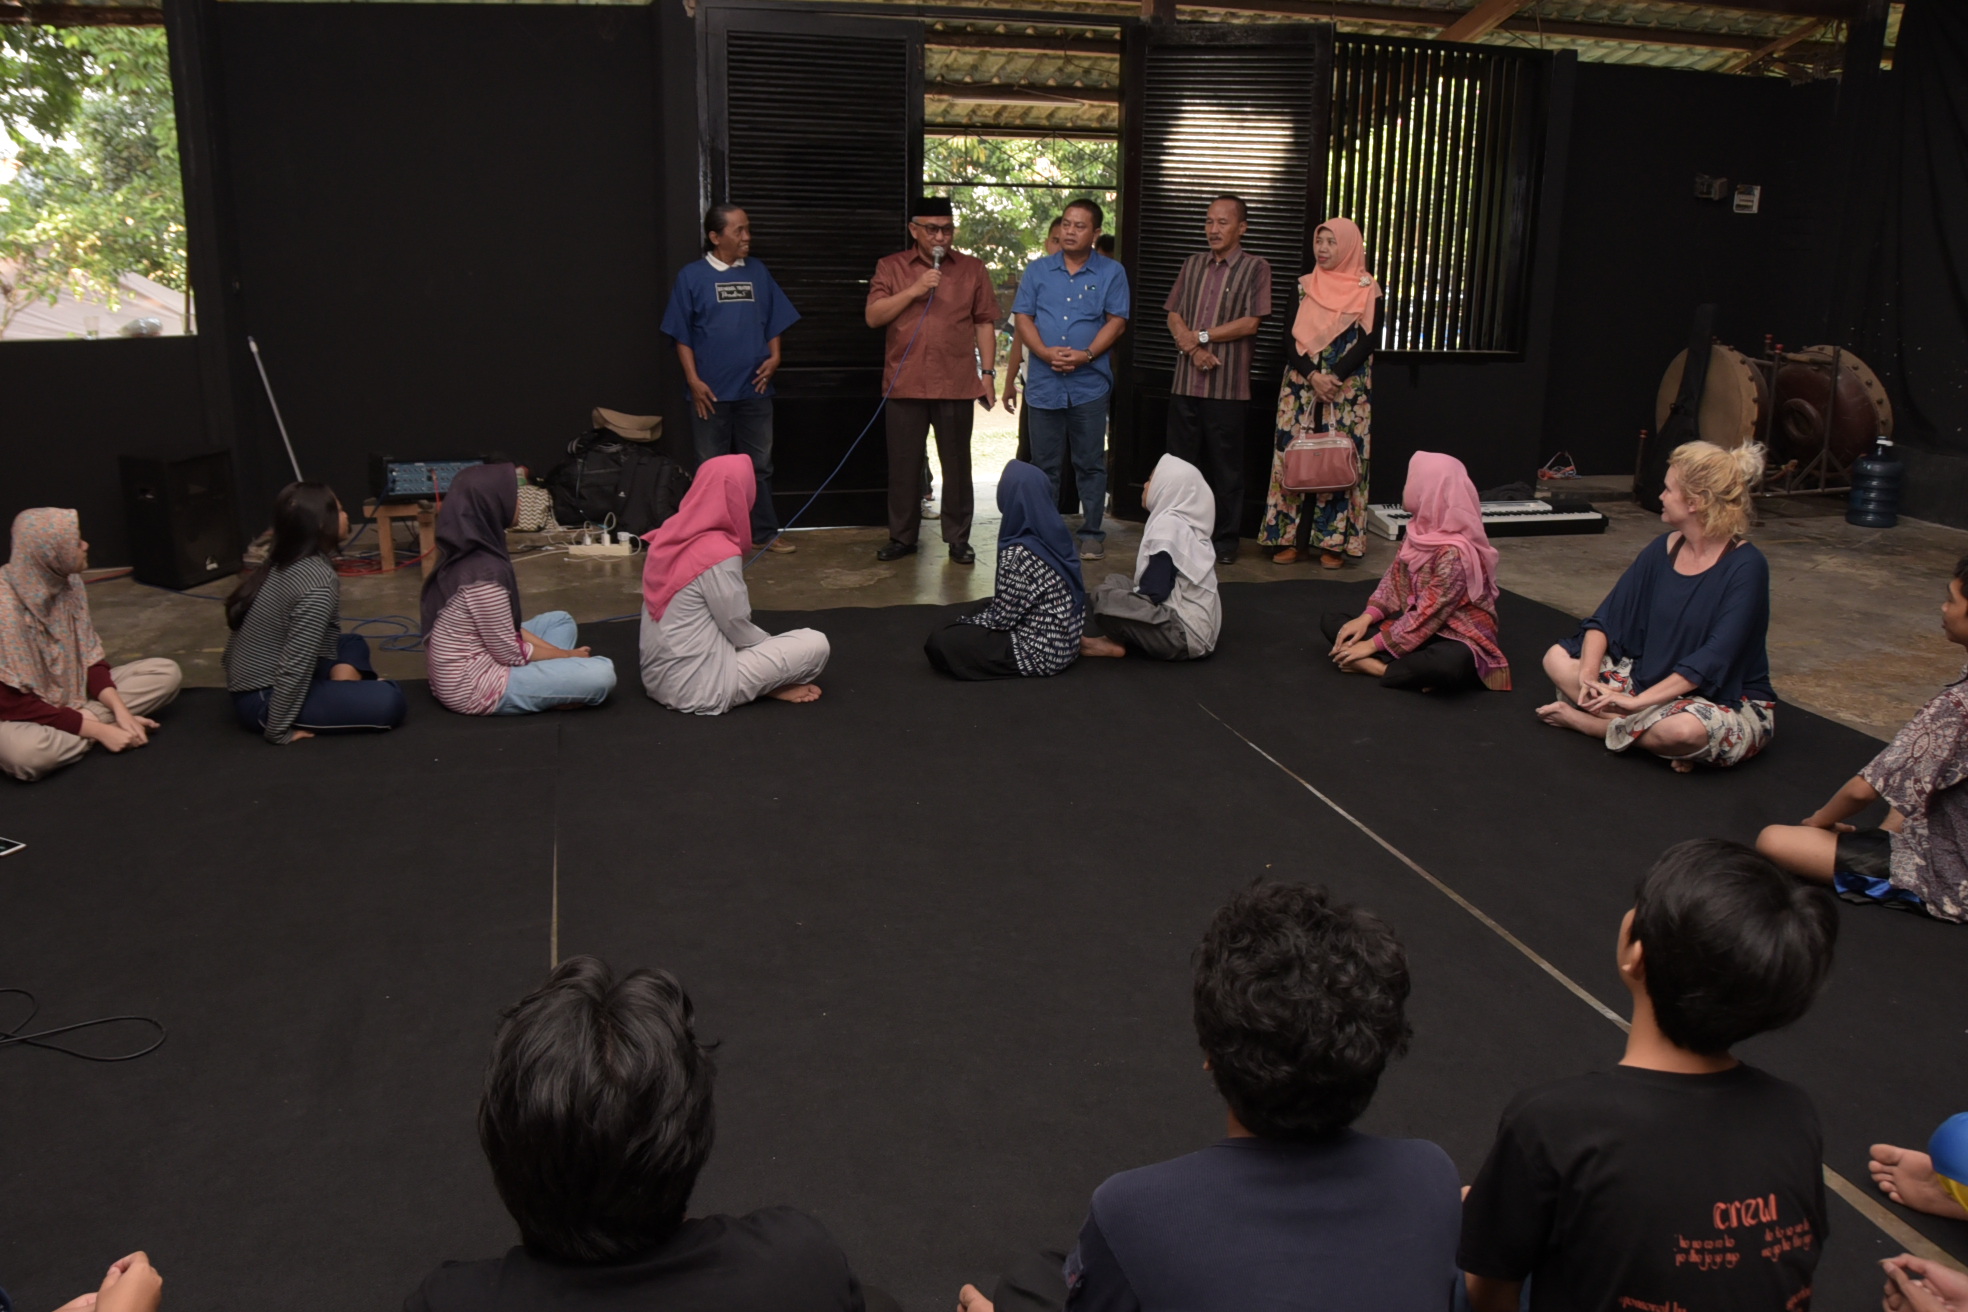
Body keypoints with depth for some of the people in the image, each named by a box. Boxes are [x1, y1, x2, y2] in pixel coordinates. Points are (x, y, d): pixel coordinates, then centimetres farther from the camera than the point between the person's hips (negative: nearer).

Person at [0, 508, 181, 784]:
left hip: (74, 697, 7)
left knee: (166, 672, -5)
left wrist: (120, 710, -15)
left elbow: (89, 658, 2)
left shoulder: (69, 583, -4)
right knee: (27, 752, -42)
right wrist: (99, 730, -25)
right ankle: (94, 725, -13)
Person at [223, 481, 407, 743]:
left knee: (352, 643, 22)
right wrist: (278, 731, -20)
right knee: (390, 702, -20)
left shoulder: (281, 562, 5)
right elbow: (296, 663, -24)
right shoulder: (320, 580, -21)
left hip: (250, 687, 9)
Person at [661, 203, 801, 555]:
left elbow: (773, 322, 12)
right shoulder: (692, 275, -2)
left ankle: (764, 532, 18)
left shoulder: (758, 272, 6)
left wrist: (774, 357, -3)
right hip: (712, 392, -3)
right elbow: (682, 335, -2)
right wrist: (694, 381, -9)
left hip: (754, 389, 3)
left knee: (759, 464, 9)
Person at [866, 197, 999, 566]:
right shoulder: (891, 267, 6)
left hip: (957, 384, 0)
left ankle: (958, 538, 15)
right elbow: (873, 316, -3)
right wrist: (914, 290, -12)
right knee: (904, 464, 6)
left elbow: (984, 324, 7)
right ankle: (902, 537, 18)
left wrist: (988, 372, 1)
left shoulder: (972, 269, 8)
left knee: (957, 464, 5)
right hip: (905, 383, 0)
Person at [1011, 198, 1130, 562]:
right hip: (1043, 382, 2)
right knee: (1044, 464, 7)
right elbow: (1023, 317, 4)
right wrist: (1045, 352, -13)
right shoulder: (1037, 270, 10)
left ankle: (1091, 534, 11)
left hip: (1089, 384, -1)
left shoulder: (1111, 273, 5)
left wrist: (1086, 354, -15)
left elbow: (1116, 322, -1)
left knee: (1090, 464, 3)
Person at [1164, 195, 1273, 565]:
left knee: (1226, 468, 3)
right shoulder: (1193, 264, 14)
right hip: (1185, 382, 4)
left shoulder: (1256, 268, 0)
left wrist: (1202, 336, -7)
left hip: (1228, 386, -4)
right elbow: (1174, 315, 9)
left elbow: (1250, 323, -9)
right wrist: (1193, 348, -9)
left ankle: (1224, 539, 12)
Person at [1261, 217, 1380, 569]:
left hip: (1347, 392, -3)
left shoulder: (1368, 290, 1)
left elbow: (1368, 341, -7)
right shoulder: (1304, 286, 9)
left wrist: (1335, 377, -18)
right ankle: (1294, 540, 6)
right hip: (1302, 388, 3)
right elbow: (1292, 336, 2)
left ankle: (1335, 543, 4)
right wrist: (1312, 375, -13)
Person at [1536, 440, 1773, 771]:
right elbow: (1606, 618, -1)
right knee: (1558, 659, -7)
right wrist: (1588, 675, -20)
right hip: (1653, 679, 6)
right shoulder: (1663, 549, 0)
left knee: (1683, 729, -40)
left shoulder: (1745, 567, -19)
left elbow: (1714, 658, -27)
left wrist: (1638, 702, -32)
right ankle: (1647, 729, -17)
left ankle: (1583, 719, -14)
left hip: (1728, 703, -6)